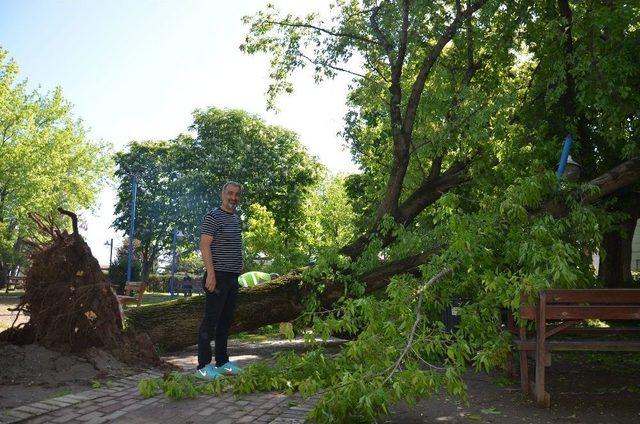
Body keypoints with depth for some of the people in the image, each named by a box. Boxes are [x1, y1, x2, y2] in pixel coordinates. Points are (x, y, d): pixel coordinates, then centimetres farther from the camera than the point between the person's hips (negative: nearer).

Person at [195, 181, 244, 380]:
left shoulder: (236, 219, 17)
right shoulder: (213, 217, -8)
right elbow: (204, 245, -14)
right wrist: (211, 273, -19)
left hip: (233, 277, 8)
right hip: (218, 276, -8)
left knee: (226, 321, 13)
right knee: (211, 320, -5)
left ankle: (222, 362, 21)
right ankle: (203, 366, 0)